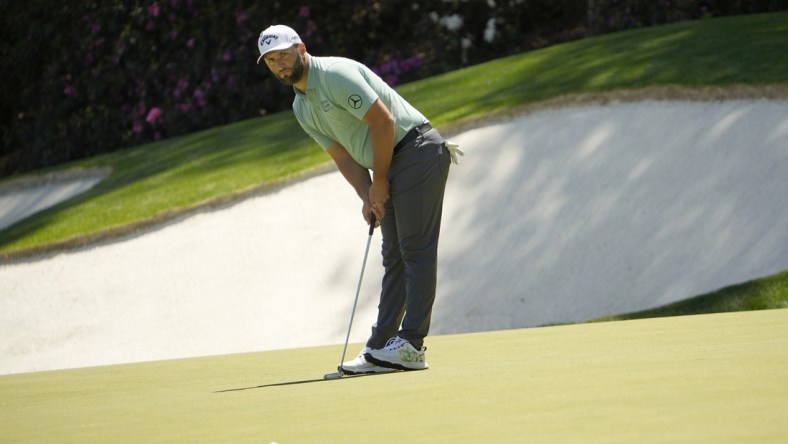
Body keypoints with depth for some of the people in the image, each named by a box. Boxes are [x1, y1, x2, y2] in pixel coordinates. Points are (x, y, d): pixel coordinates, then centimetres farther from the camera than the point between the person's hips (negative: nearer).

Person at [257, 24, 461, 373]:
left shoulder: (336, 75, -15)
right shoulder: (302, 108, 14)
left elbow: (382, 121, -19)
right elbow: (343, 156, 13)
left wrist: (379, 182, -12)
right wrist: (367, 196, -3)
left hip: (415, 150, -10)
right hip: (389, 168, 10)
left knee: (416, 251, -11)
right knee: (394, 257, 7)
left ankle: (411, 345, -15)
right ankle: (381, 348, 6)